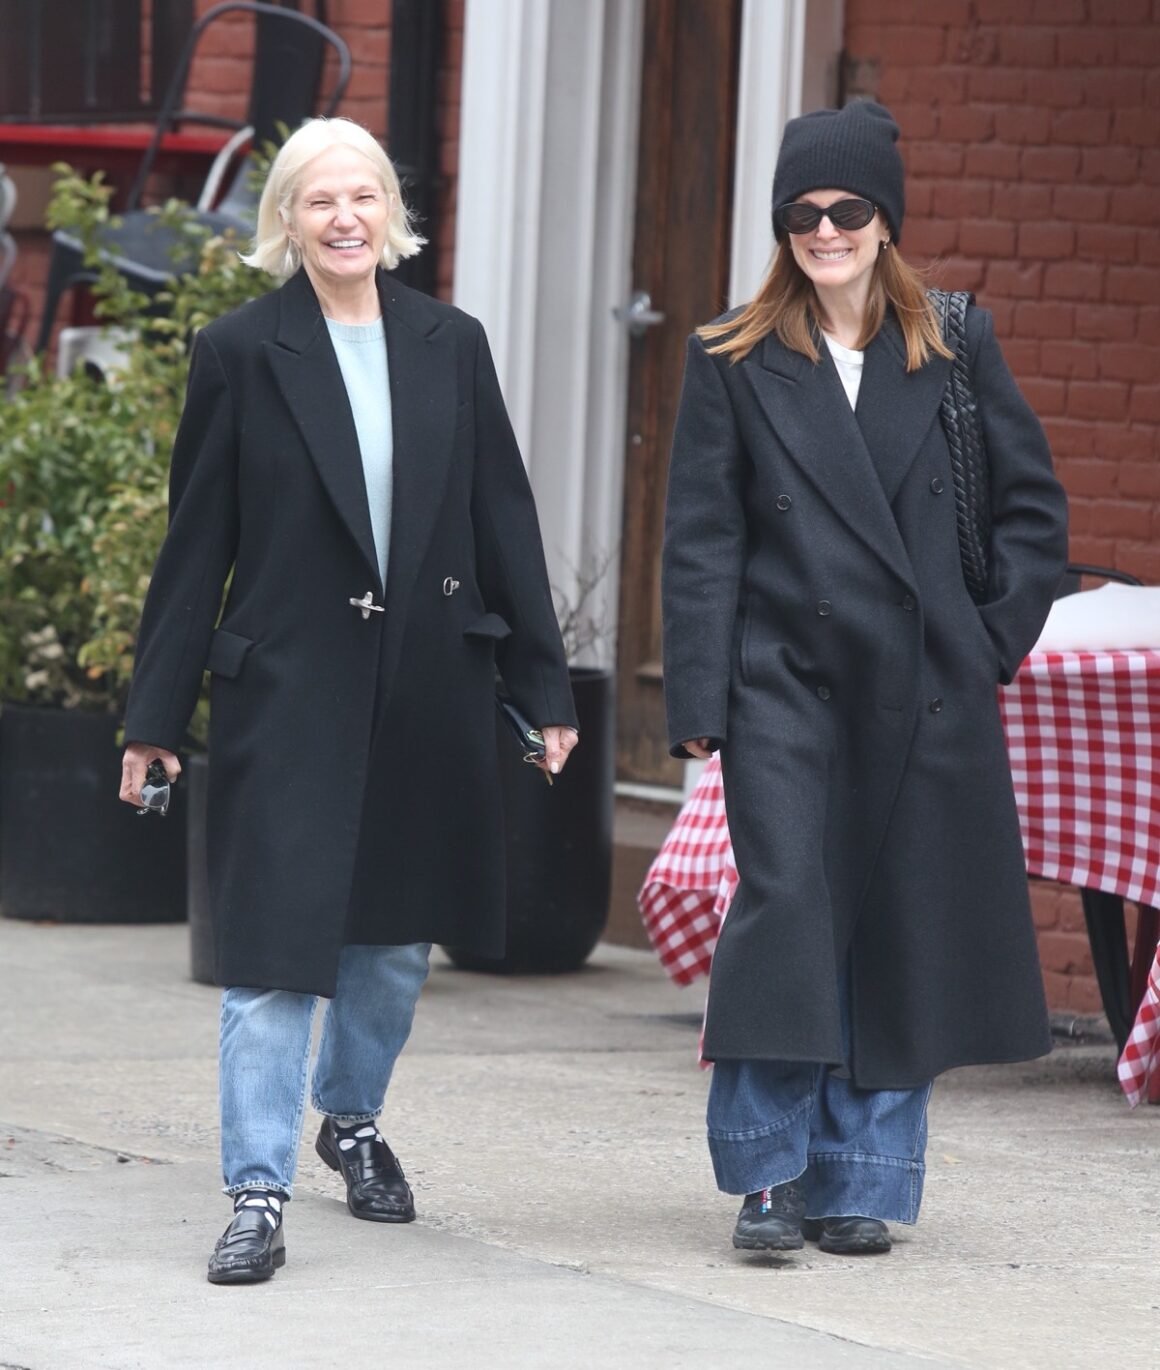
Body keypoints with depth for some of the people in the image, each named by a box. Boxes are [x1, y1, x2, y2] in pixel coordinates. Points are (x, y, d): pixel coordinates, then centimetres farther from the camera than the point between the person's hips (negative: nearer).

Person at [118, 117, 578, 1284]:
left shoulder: (450, 346, 5)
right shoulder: (241, 353, -3)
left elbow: (504, 521, 7)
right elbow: (196, 544, -1)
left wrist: (543, 687, 6)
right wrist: (155, 714, -2)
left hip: (428, 693, 4)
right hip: (287, 693, -4)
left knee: (398, 928, 16)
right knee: (277, 941, -7)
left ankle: (351, 1117, 40)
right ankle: (258, 1194, -4)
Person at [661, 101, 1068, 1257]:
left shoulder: (954, 348, 7)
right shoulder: (734, 363, 3)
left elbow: (1032, 503, 12)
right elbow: (702, 542, 1)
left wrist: (998, 634, 2)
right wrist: (698, 699, -5)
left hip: (926, 693, 2)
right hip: (787, 687, -2)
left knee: (903, 930, 4)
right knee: (785, 904, -11)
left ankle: (858, 1182, 13)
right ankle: (770, 1171, -1)